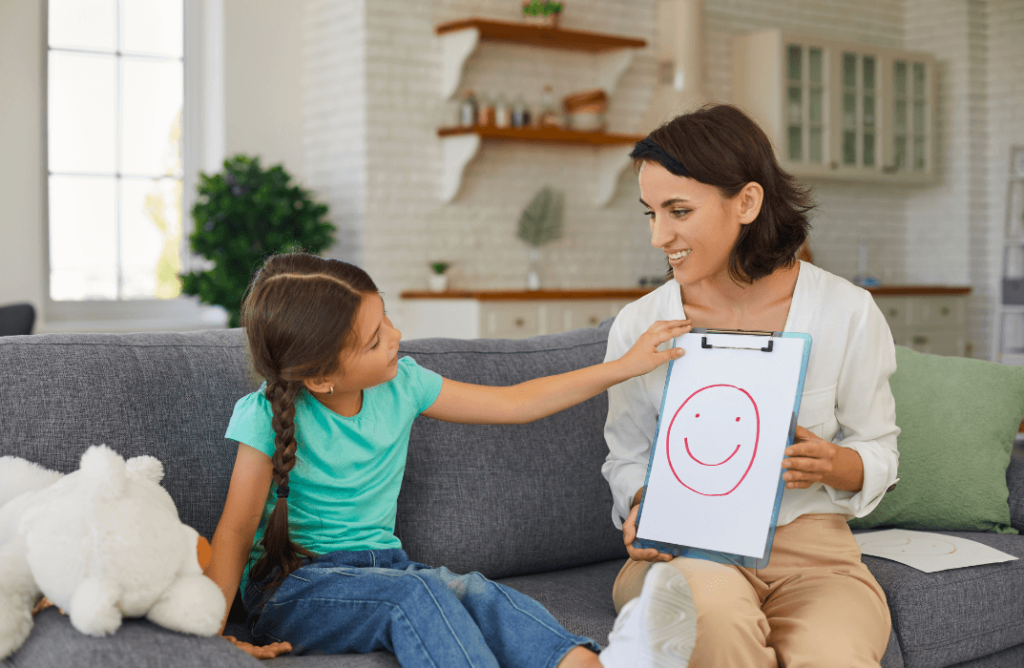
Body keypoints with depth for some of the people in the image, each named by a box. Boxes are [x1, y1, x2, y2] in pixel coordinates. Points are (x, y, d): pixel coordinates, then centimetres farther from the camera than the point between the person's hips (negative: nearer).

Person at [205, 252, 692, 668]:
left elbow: (515, 403, 9)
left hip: (379, 566, 5)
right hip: (292, 586, -4)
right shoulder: (268, 417, -13)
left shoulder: (400, 384, 2)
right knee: (416, 593, -34)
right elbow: (236, 531, -12)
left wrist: (626, 366, 7)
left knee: (470, 591, -28)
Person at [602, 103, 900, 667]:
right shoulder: (638, 325, 0)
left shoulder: (848, 313, -3)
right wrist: (642, 507, -11)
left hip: (810, 542, 0)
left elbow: (878, 450, 6)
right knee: (716, 619, -36)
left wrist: (833, 466, -17)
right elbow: (627, 455, 11)